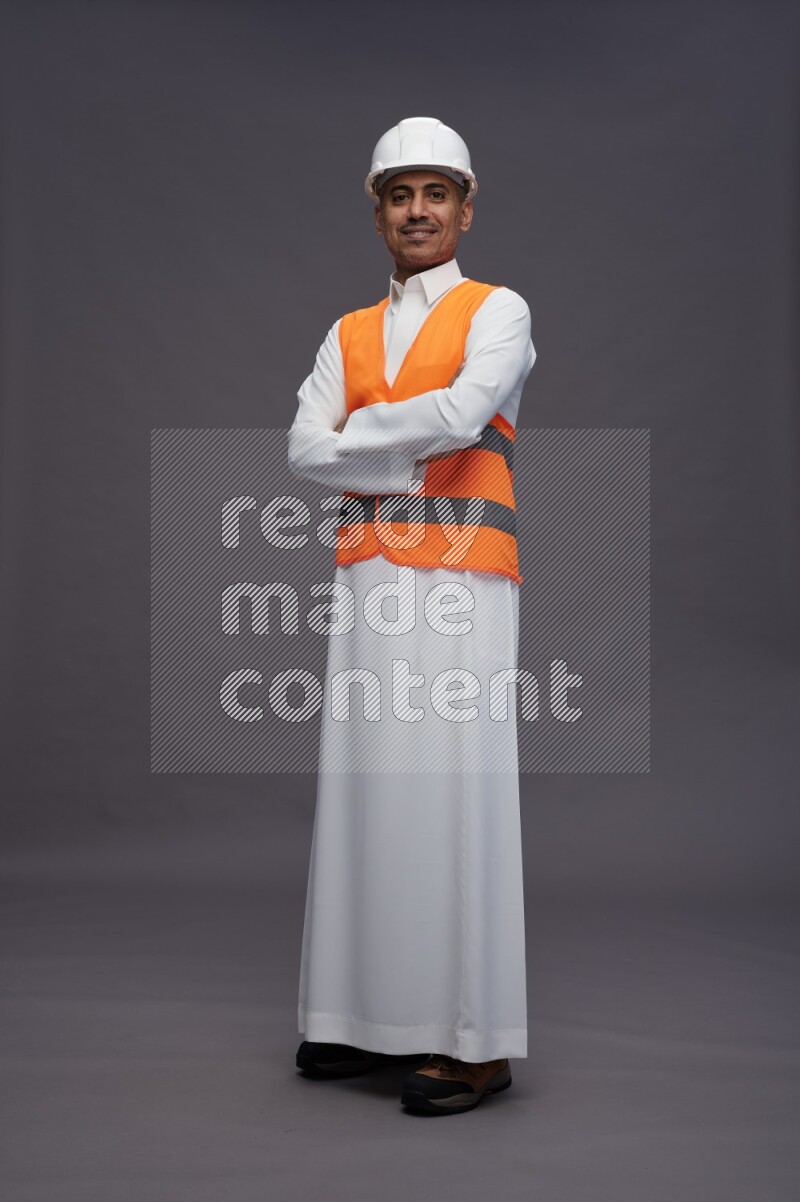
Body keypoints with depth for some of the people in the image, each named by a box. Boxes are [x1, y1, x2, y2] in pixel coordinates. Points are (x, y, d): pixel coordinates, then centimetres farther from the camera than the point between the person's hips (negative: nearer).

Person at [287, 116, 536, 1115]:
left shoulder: (498, 311, 6)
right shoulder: (347, 336, 19)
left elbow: (462, 415, -12)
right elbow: (305, 450, 5)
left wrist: (361, 432, 1)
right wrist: (408, 459, -5)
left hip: (461, 577, -4)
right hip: (368, 577, 5)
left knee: (453, 788, -8)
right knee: (365, 784, 3)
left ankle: (474, 1039, 0)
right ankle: (373, 1015, 14)